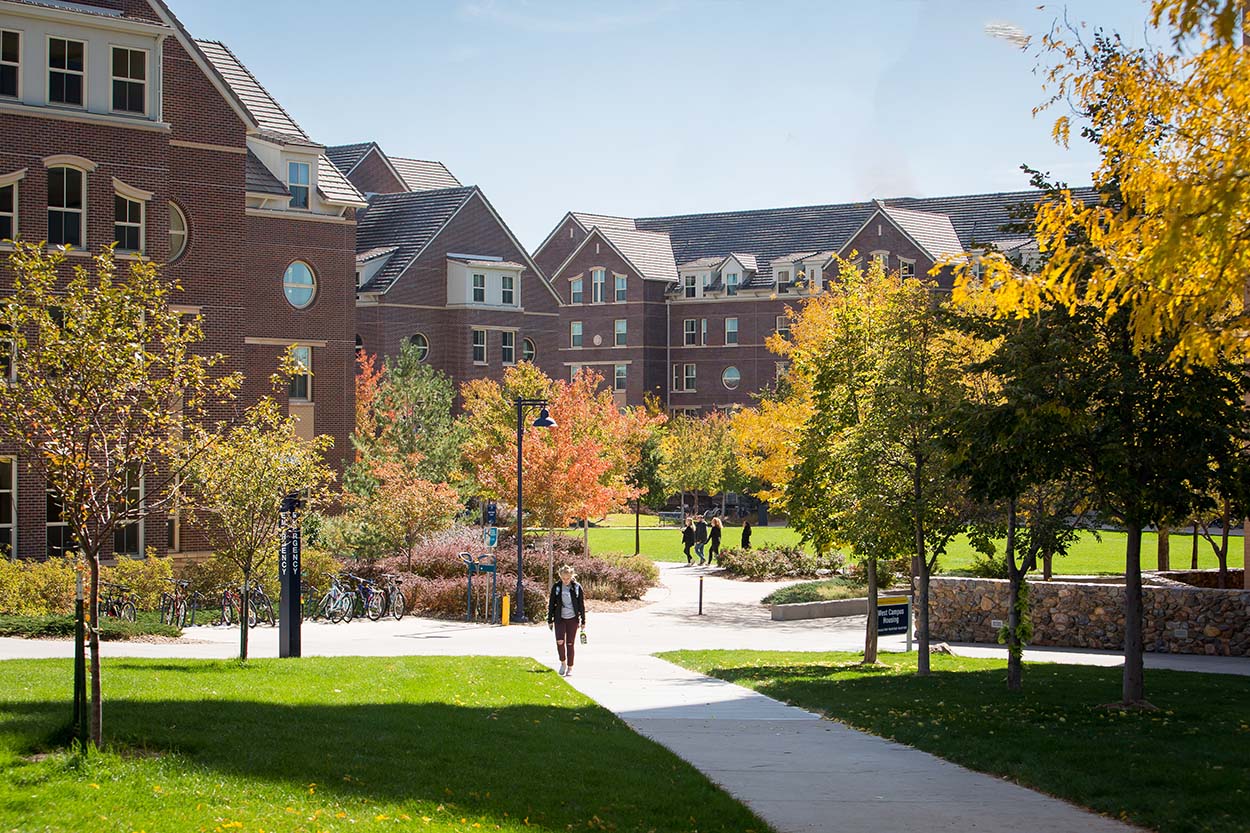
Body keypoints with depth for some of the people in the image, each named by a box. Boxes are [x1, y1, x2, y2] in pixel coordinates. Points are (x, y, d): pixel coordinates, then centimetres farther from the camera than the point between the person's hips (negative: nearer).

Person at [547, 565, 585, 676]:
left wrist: (583, 621, 4)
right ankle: (563, 662, 8)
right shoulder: (556, 587, -1)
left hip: (572, 619, 0)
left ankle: (570, 667, 14)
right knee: (560, 641, -15)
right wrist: (550, 620, 5)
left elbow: (581, 605, 4)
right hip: (560, 619, 0)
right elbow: (551, 604, 5)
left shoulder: (577, 587, -2)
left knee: (570, 644, 2)